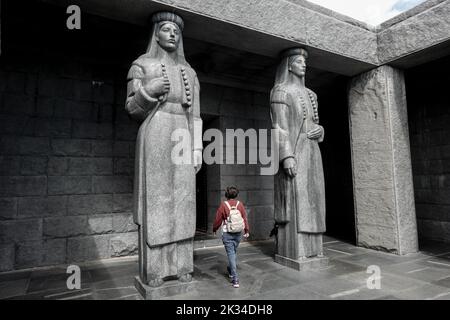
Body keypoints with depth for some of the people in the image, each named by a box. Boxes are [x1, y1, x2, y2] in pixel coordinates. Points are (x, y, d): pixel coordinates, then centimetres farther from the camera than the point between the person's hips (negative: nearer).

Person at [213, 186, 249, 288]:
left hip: (227, 234, -3)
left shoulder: (223, 205, -10)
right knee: (234, 252, 22)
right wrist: (246, 231, 8)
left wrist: (214, 229, 12)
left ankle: (235, 279, -1)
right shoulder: (240, 204, -3)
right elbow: (245, 218, -1)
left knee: (231, 254, 0)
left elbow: (218, 219, -5)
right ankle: (231, 270, 41)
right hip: (238, 233, 4)